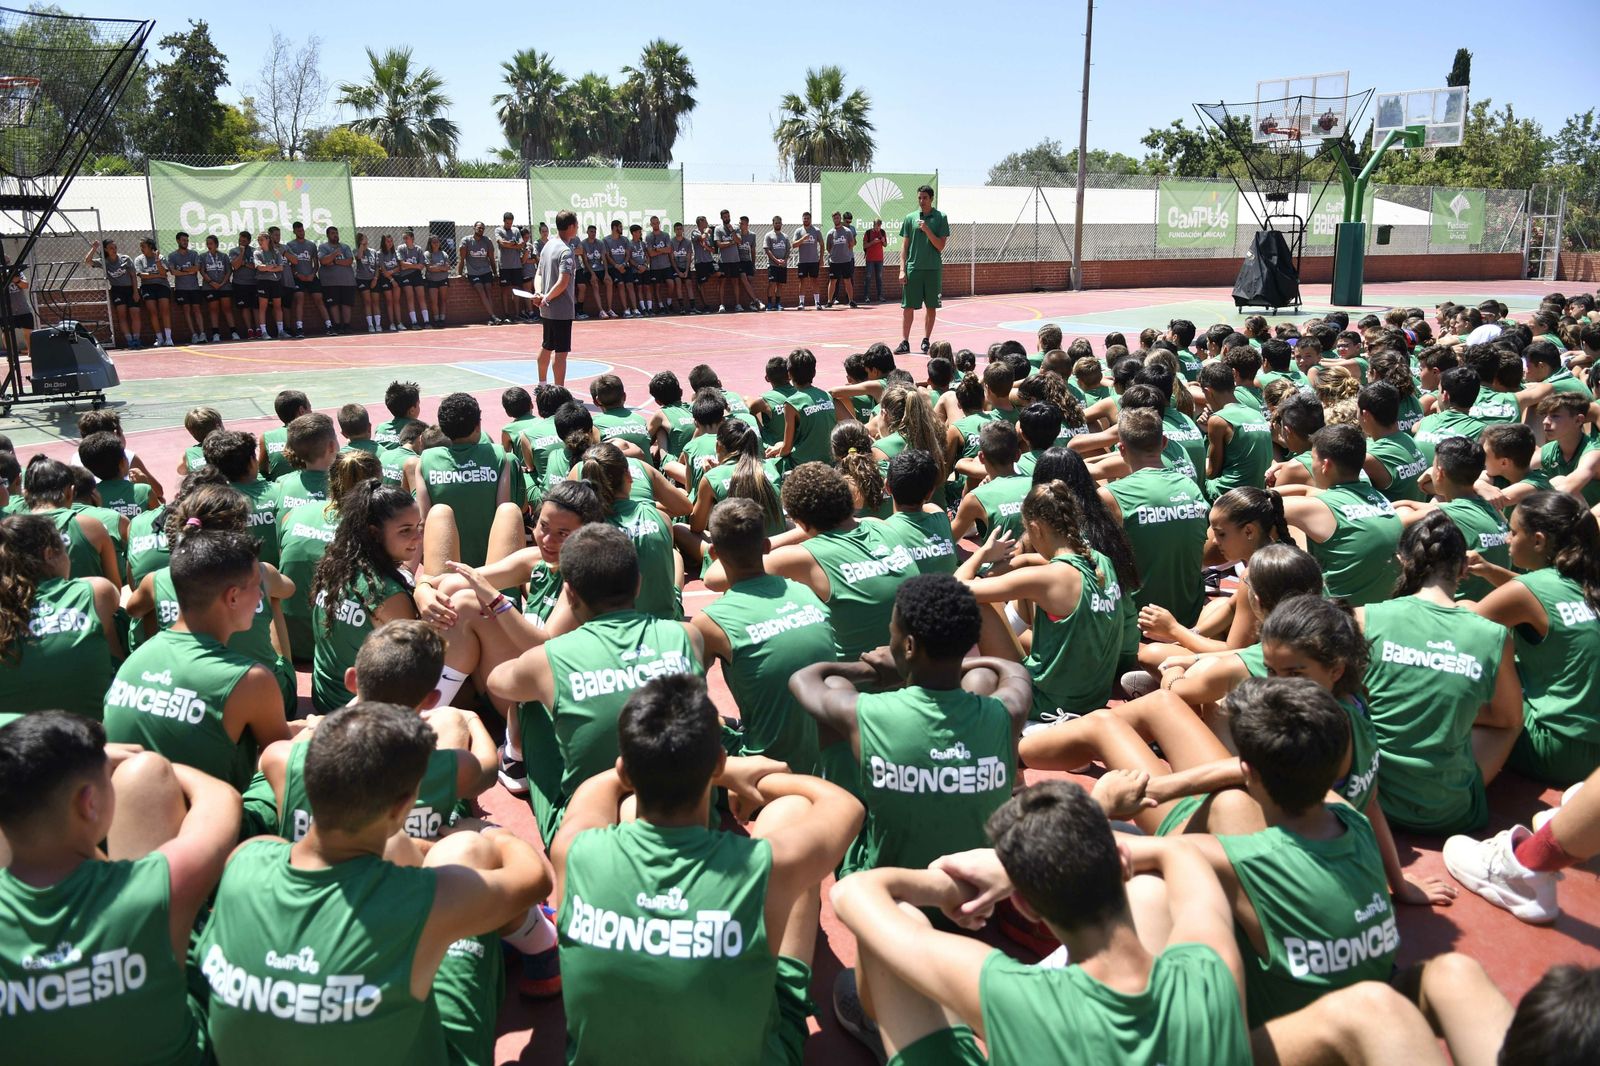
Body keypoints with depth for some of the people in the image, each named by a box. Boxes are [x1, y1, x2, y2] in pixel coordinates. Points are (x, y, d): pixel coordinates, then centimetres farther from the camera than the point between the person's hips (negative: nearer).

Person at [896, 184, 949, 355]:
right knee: (908, 306, -1)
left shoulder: (940, 218, 1)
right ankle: (905, 342, 3)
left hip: (933, 269, -1)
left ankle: (926, 341, 16)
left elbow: (940, 246, -5)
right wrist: (902, 269, -1)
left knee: (931, 307, 5)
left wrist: (927, 229, -16)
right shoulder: (910, 218, 6)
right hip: (913, 268, 1)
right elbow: (904, 246, 7)